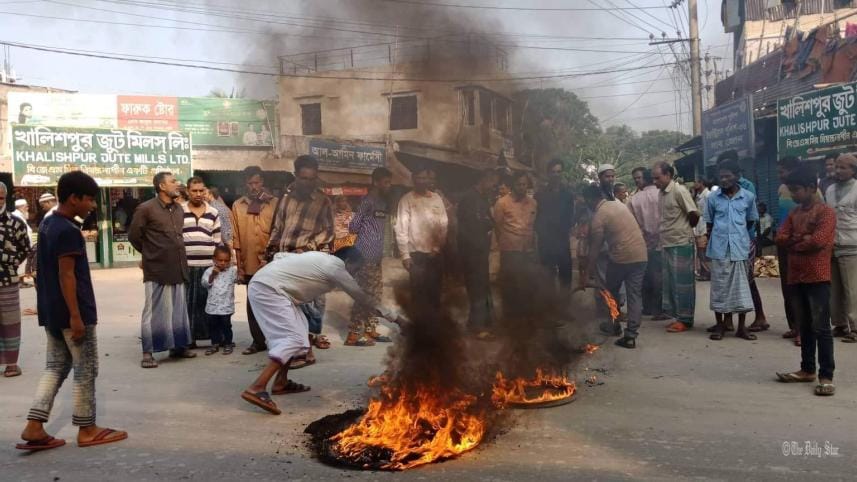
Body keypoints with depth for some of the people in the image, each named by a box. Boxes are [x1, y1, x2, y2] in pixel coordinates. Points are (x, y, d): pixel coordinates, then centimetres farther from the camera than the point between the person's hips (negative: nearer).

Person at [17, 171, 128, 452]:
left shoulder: (47, 225, 11)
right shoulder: (68, 231, -18)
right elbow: (66, 275, -21)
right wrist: (76, 316, -21)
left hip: (51, 312, 9)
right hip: (71, 312, -9)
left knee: (55, 367, 14)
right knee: (85, 371, 2)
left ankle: (34, 426, 10)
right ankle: (86, 429, 12)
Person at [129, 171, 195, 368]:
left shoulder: (179, 209, 10)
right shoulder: (146, 209, -9)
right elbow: (134, 236, -2)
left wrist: (176, 256, 13)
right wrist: (151, 254, 8)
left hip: (177, 268, 6)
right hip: (157, 269, -6)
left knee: (178, 309, 12)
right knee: (154, 311, -1)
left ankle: (178, 346, 23)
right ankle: (148, 352, 7)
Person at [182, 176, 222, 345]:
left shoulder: (213, 213, 11)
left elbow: (218, 241, 12)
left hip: (208, 265, 1)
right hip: (185, 266, -1)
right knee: (187, 303, 3)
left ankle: (213, 336, 11)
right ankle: (188, 338, 9)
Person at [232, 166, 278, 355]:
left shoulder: (274, 203, -1)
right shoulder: (238, 205, 5)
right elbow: (236, 238, 5)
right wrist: (239, 267, 1)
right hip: (249, 265, 3)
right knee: (253, 305, 9)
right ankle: (258, 341, 20)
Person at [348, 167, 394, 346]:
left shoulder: (384, 201, 14)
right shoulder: (368, 201, -11)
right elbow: (353, 227, -12)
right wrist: (365, 231, 4)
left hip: (377, 256, 9)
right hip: (365, 256, -9)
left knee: (376, 293, 12)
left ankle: (370, 330, 20)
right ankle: (353, 334, -3)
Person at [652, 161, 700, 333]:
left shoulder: (679, 191, -13)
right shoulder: (662, 193, 10)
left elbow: (694, 214, -12)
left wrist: (686, 229, 3)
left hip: (681, 244, -8)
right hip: (667, 244, 8)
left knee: (683, 283, -1)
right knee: (671, 283, 12)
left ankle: (685, 320, 6)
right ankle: (678, 316, 21)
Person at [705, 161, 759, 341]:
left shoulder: (748, 197, 0)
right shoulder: (713, 198, 1)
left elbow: (751, 221, 13)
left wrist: (740, 236, 11)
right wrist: (711, 241, 5)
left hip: (740, 248, 0)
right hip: (719, 249, 0)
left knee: (741, 286, 5)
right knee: (719, 286, 5)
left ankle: (742, 327, 13)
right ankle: (720, 325, 15)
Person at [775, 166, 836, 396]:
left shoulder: (825, 212, -8)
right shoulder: (794, 213, 15)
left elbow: (818, 241, -19)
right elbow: (780, 238, 6)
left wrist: (793, 242, -4)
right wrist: (802, 239, -10)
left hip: (818, 277, -7)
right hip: (796, 277, 7)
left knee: (821, 328, -5)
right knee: (805, 327, 14)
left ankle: (826, 376, -1)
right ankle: (807, 369, 23)